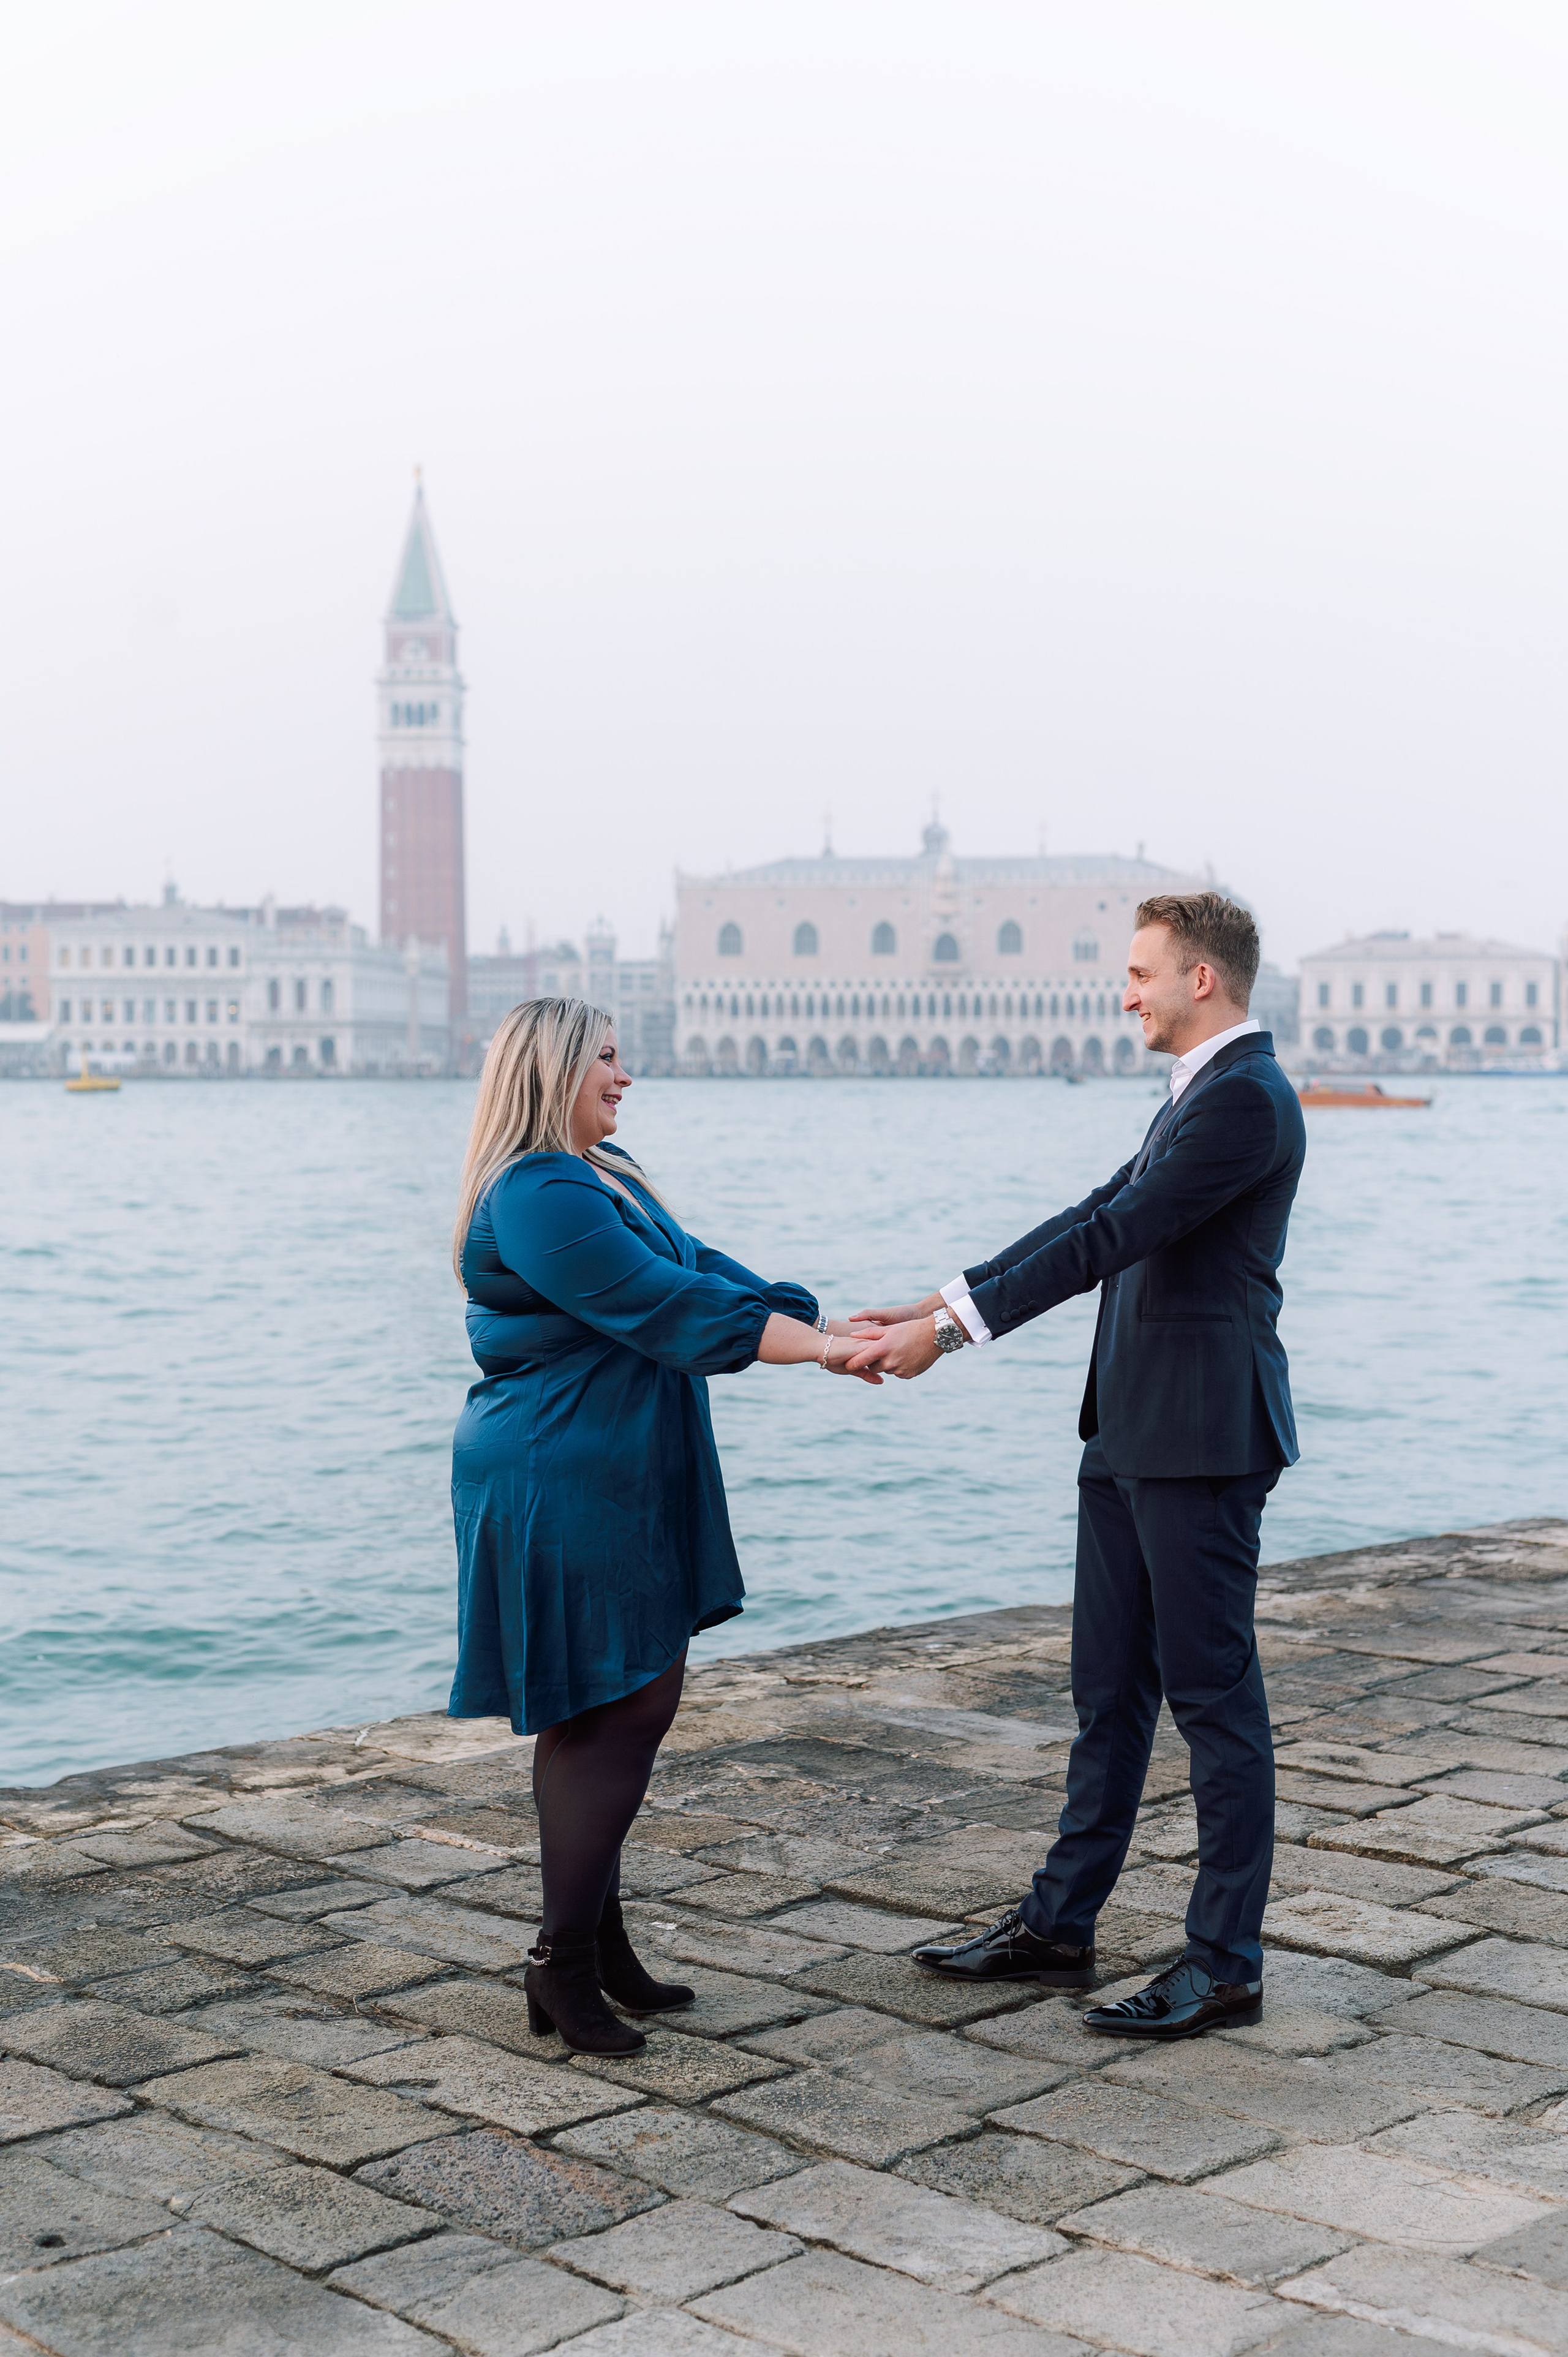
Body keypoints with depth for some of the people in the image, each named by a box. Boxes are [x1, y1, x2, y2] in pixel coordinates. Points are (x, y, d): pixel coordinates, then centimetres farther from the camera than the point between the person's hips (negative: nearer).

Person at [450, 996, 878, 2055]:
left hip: (618, 1488, 10)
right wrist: (816, 1349, -18)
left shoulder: (606, 1175, 16)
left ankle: (598, 1938, 22)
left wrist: (825, 1322, 1)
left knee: (620, 1709, 13)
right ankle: (564, 1965, 1)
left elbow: (702, 1271, 12)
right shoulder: (536, 1195, -18)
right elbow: (665, 1305, -21)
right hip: (561, 1487, -10)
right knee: (615, 1710, -7)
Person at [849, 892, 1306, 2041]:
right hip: (1132, 1433, 10)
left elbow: (1114, 1238, -20)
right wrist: (951, 1297, 10)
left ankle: (1228, 1962, 7)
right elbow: (1097, 1217, 17)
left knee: (1213, 1691, -2)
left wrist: (955, 1329, -19)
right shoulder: (1199, 1095, 18)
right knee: (1110, 1687, 15)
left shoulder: (1246, 1097, -15)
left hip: (1203, 1440, -10)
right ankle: (1060, 1926, 24)